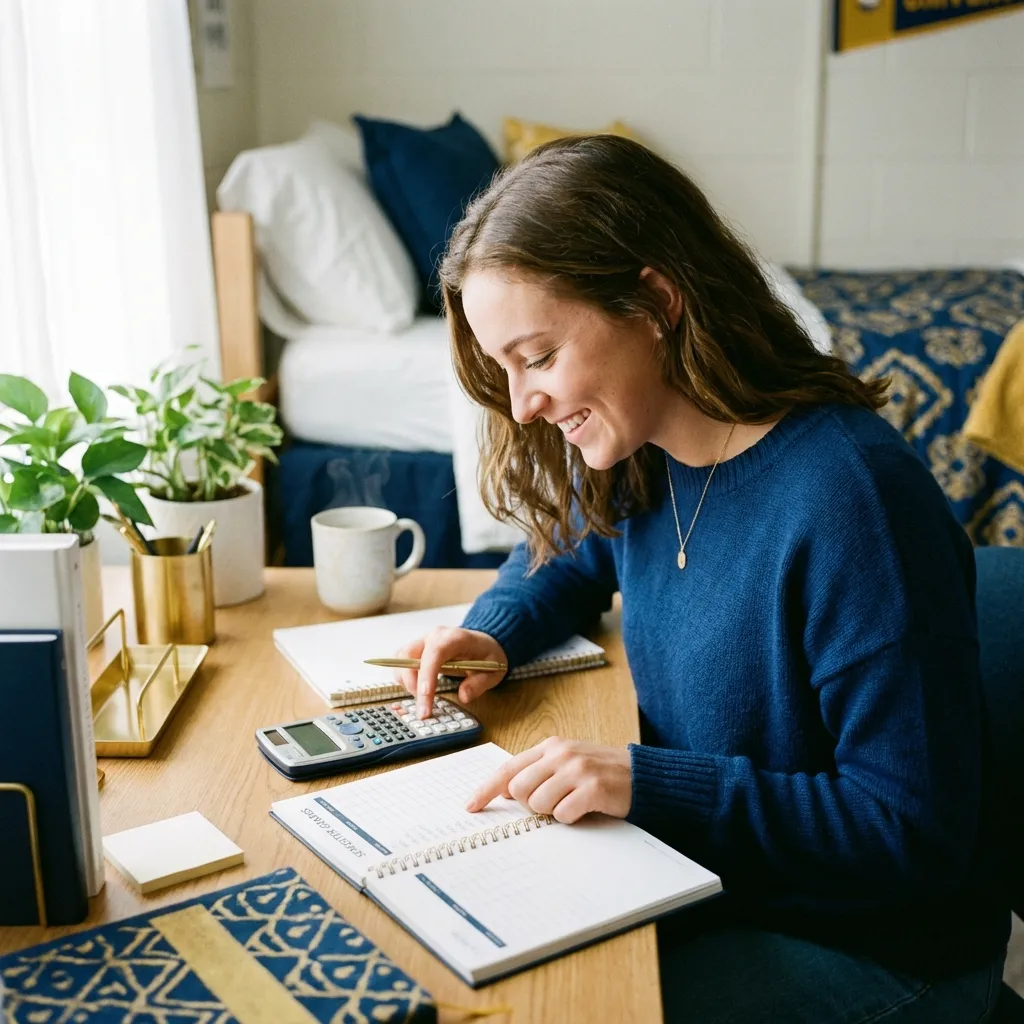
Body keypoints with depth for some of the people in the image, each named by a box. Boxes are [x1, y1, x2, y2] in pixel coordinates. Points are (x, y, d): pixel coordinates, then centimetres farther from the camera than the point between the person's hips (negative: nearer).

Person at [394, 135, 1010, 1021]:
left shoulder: (849, 498, -28)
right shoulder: (639, 461, -4)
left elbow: (918, 831, -24)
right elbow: (569, 558, 20)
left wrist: (645, 780, -28)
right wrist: (495, 630, -1)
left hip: (870, 945, -6)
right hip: (703, 879, 7)